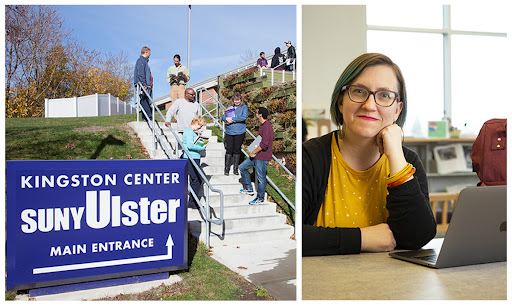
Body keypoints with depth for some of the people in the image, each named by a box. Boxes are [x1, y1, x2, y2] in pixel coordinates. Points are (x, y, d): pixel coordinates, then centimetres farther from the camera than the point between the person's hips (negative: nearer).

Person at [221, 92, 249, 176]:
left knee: (237, 150, 4)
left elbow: (244, 117, -13)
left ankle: (235, 168, 16)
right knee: (229, 149, -1)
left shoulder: (244, 107, 3)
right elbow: (223, 116, 12)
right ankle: (226, 168, 8)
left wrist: (233, 119, -14)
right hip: (229, 132, 2)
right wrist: (227, 119, -11)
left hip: (239, 132, -2)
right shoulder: (230, 107, 14)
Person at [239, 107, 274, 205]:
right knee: (242, 167, 16)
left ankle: (260, 198, 13)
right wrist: (253, 151, 17)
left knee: (261, 178, 0)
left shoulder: (267, 127, -20)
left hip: (262, 157, -11)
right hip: (256, 155, 11)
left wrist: (253, 152, -17)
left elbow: (264, 144, -26)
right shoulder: (262, 125, 13)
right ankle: (249, 189, 24)